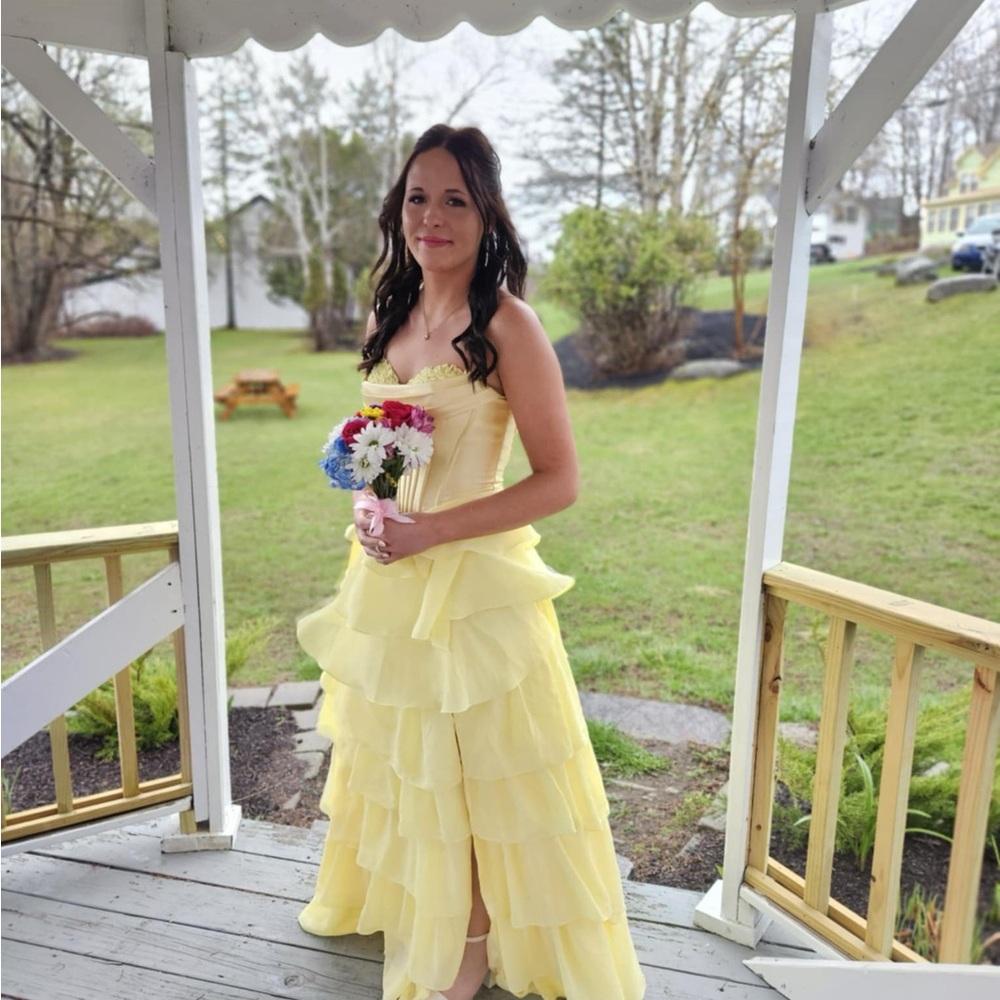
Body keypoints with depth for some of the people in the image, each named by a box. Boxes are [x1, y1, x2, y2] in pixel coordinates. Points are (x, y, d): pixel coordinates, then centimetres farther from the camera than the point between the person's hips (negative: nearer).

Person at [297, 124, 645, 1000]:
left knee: (473, 771, 9)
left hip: (471, 582, -6)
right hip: (386, 578, 7)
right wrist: (368, 514, -4)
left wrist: (432, 531, -20)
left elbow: (559, 482, -15)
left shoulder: (507, 326, -14)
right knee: (397, 756, 21)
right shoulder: (387, 318, 6)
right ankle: (399, 903, 47)